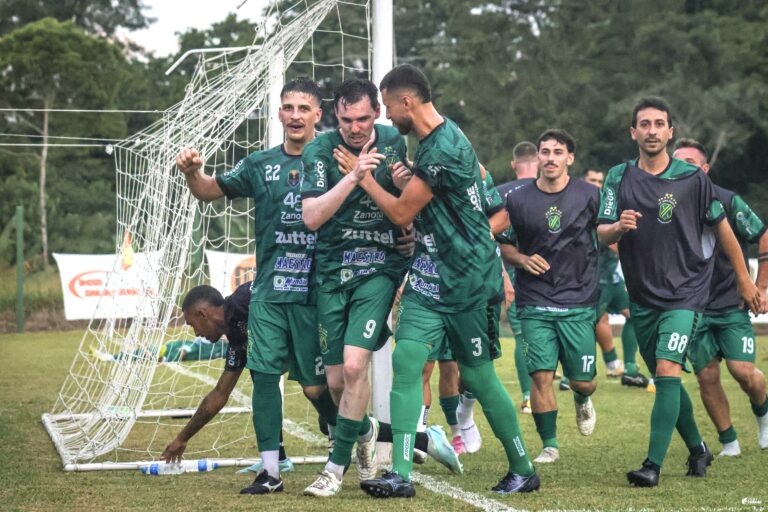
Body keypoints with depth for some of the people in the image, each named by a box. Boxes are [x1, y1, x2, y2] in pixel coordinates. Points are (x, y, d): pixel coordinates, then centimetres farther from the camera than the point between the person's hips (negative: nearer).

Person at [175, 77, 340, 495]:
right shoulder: (261, 165, 8)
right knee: (264, 374, -2)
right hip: (268, 292, 3)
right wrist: (192, 172, -8)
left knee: (315, 385, 0)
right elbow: (210, 191, 13)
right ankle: (270, 470, 6)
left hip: (314, 293, -3)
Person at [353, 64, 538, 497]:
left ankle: (524, 470, 21)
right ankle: (401, 474, -8)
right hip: (429, 276, 9)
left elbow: (401, 213, -15)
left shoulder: (442, 151, -21)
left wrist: (365, 178, 0)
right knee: (406, 359, -6)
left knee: (479, 376, 3)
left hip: (466, 282, -9)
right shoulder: (444, 135, 10)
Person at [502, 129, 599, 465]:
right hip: (535, 303, 0)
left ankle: (582, 401, 41)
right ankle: (549, 444, 6)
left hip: (580, 302, 0)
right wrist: (523, 260, -10)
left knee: (583, 381, 3)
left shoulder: (589, 196, 1)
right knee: (541, 375, -9)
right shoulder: (518, 199, 1)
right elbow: (503, 246, 10)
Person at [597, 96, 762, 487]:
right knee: (664, 380, 12)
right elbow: (601, 235, -2)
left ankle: (653, 465, -21)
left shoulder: (692, 178, -4)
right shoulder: (618, 178, 2)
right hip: (642, 296, 4)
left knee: (668, 372, -19)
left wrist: (744, 279, 11)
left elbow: (721, 227, 6)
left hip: (685, 293, -4)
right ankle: (697, 449, 33)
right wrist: (618, 226, -25)